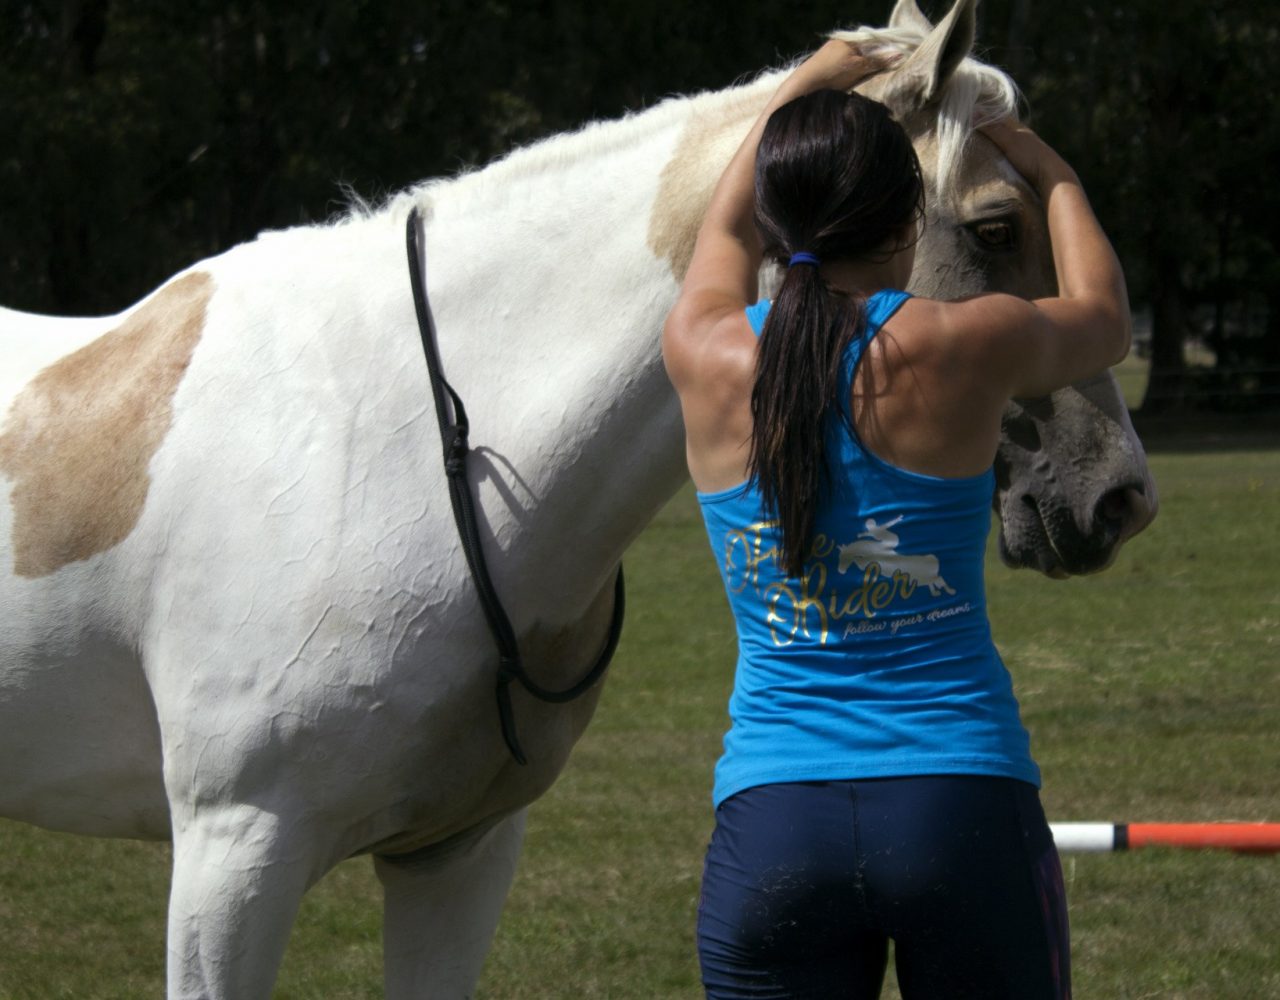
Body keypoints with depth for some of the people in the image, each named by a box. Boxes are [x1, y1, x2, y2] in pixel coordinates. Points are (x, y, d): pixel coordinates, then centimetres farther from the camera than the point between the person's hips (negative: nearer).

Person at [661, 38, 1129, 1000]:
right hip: (965, 807, -2)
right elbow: (1102, 318, 17)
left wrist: (805, 86, 41)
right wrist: (1052, 174, 35)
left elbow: (726, 232, 26)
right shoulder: (962, 347, -7)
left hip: (772, 822, 2)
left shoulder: (706, 358, 1)